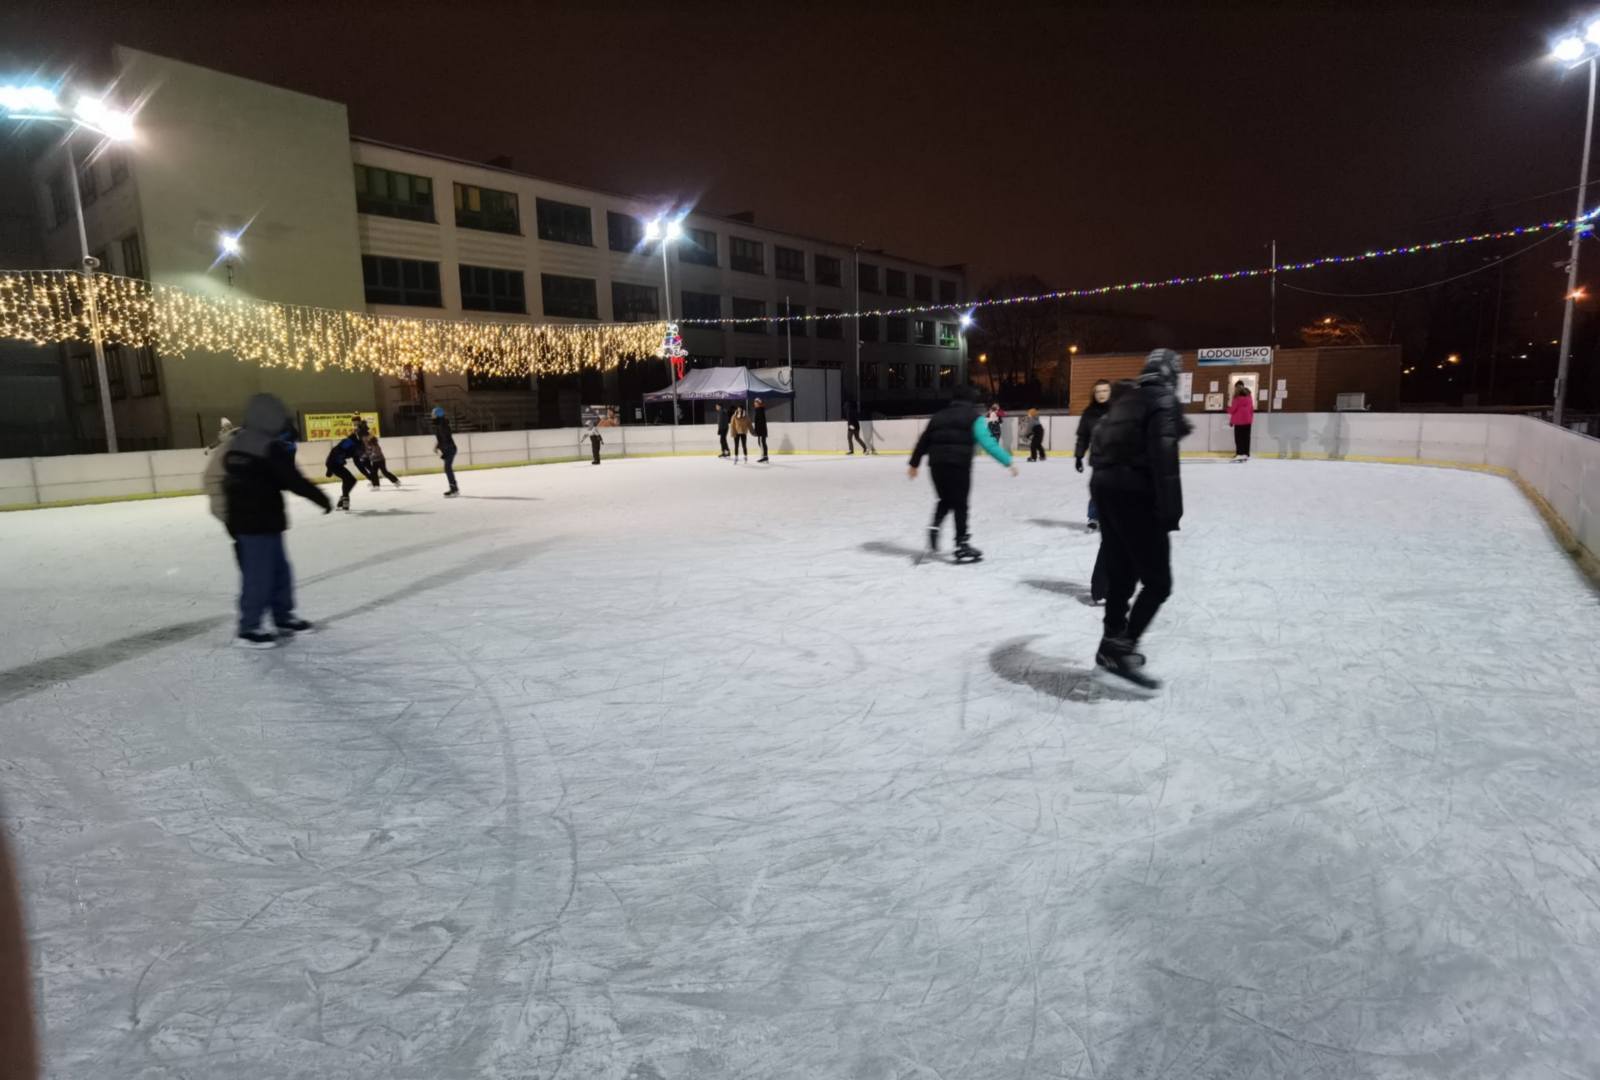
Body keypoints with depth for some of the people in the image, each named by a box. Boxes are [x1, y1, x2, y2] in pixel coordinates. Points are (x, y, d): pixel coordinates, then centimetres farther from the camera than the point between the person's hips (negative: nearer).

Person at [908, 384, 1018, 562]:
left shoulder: (939, 415, 19)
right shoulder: (974, 416, 5)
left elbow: (924, 440, 21)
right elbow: (988, 443, -7)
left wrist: (914, 463, 29)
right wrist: (1008, 461, -8)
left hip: (936, 463, 5)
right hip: (958, 464, -4)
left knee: (946, 499, 23)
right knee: (959, 504, 3)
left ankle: (934, 527, 1)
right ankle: (962, 546, 4)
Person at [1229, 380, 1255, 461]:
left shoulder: (1237, 395, -9)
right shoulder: (1249, 394, 11)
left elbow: (1233, 408, -7)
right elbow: (1252, 407, 14)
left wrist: (1229, 407, 15)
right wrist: (1251, 416, 20)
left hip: (1239, 419, -6)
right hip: (1248, 419, 6)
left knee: (1239, 437, -3)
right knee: (1246, 436, 7)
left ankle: (1240, 454, -8)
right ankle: (1246, 454, 7)